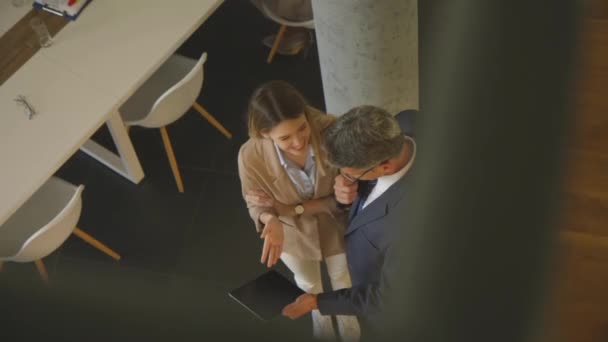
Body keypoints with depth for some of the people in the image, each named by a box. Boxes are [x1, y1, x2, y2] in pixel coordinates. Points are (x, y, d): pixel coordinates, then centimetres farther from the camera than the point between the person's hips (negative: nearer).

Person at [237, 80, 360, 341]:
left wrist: (293, 208, -32)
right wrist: (272, 220, -38)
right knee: (308, 283, 32)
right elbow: (257, 205, -15)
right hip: (293, 231, 0)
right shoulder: (251, 156, -36)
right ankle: (321, 319, 69)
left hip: (334, 222, 0)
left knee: (342, 277, 31)